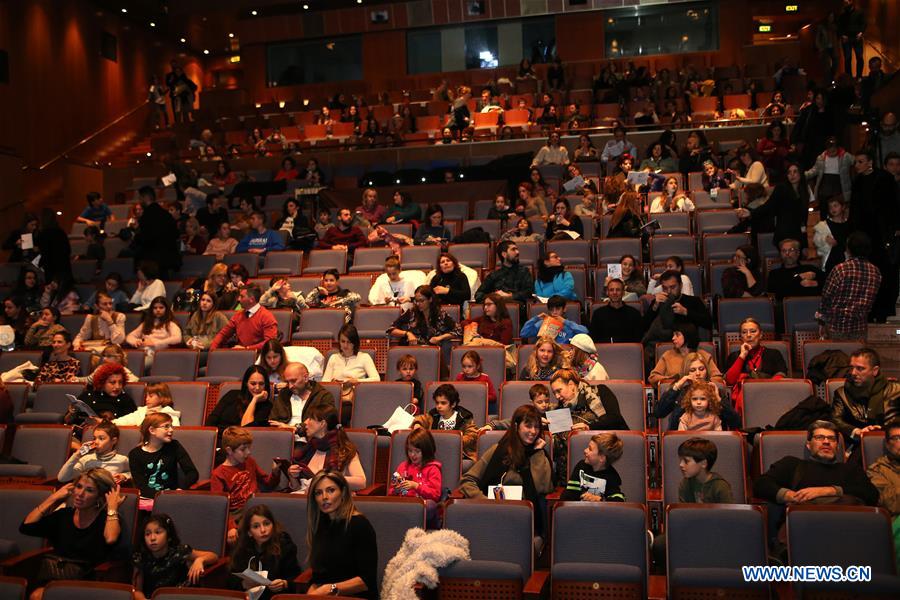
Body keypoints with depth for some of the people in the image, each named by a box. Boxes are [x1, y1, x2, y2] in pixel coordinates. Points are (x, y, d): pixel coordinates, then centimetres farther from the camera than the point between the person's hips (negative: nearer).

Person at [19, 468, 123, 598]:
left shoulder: (108, 518, -1)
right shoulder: (64, 514, 13)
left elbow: (110, 540, -25)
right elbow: (26, 527, 2)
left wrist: (112, 507, -13)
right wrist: (53, 498, 7)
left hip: (83, 579, -4)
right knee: (37, 595, -27)